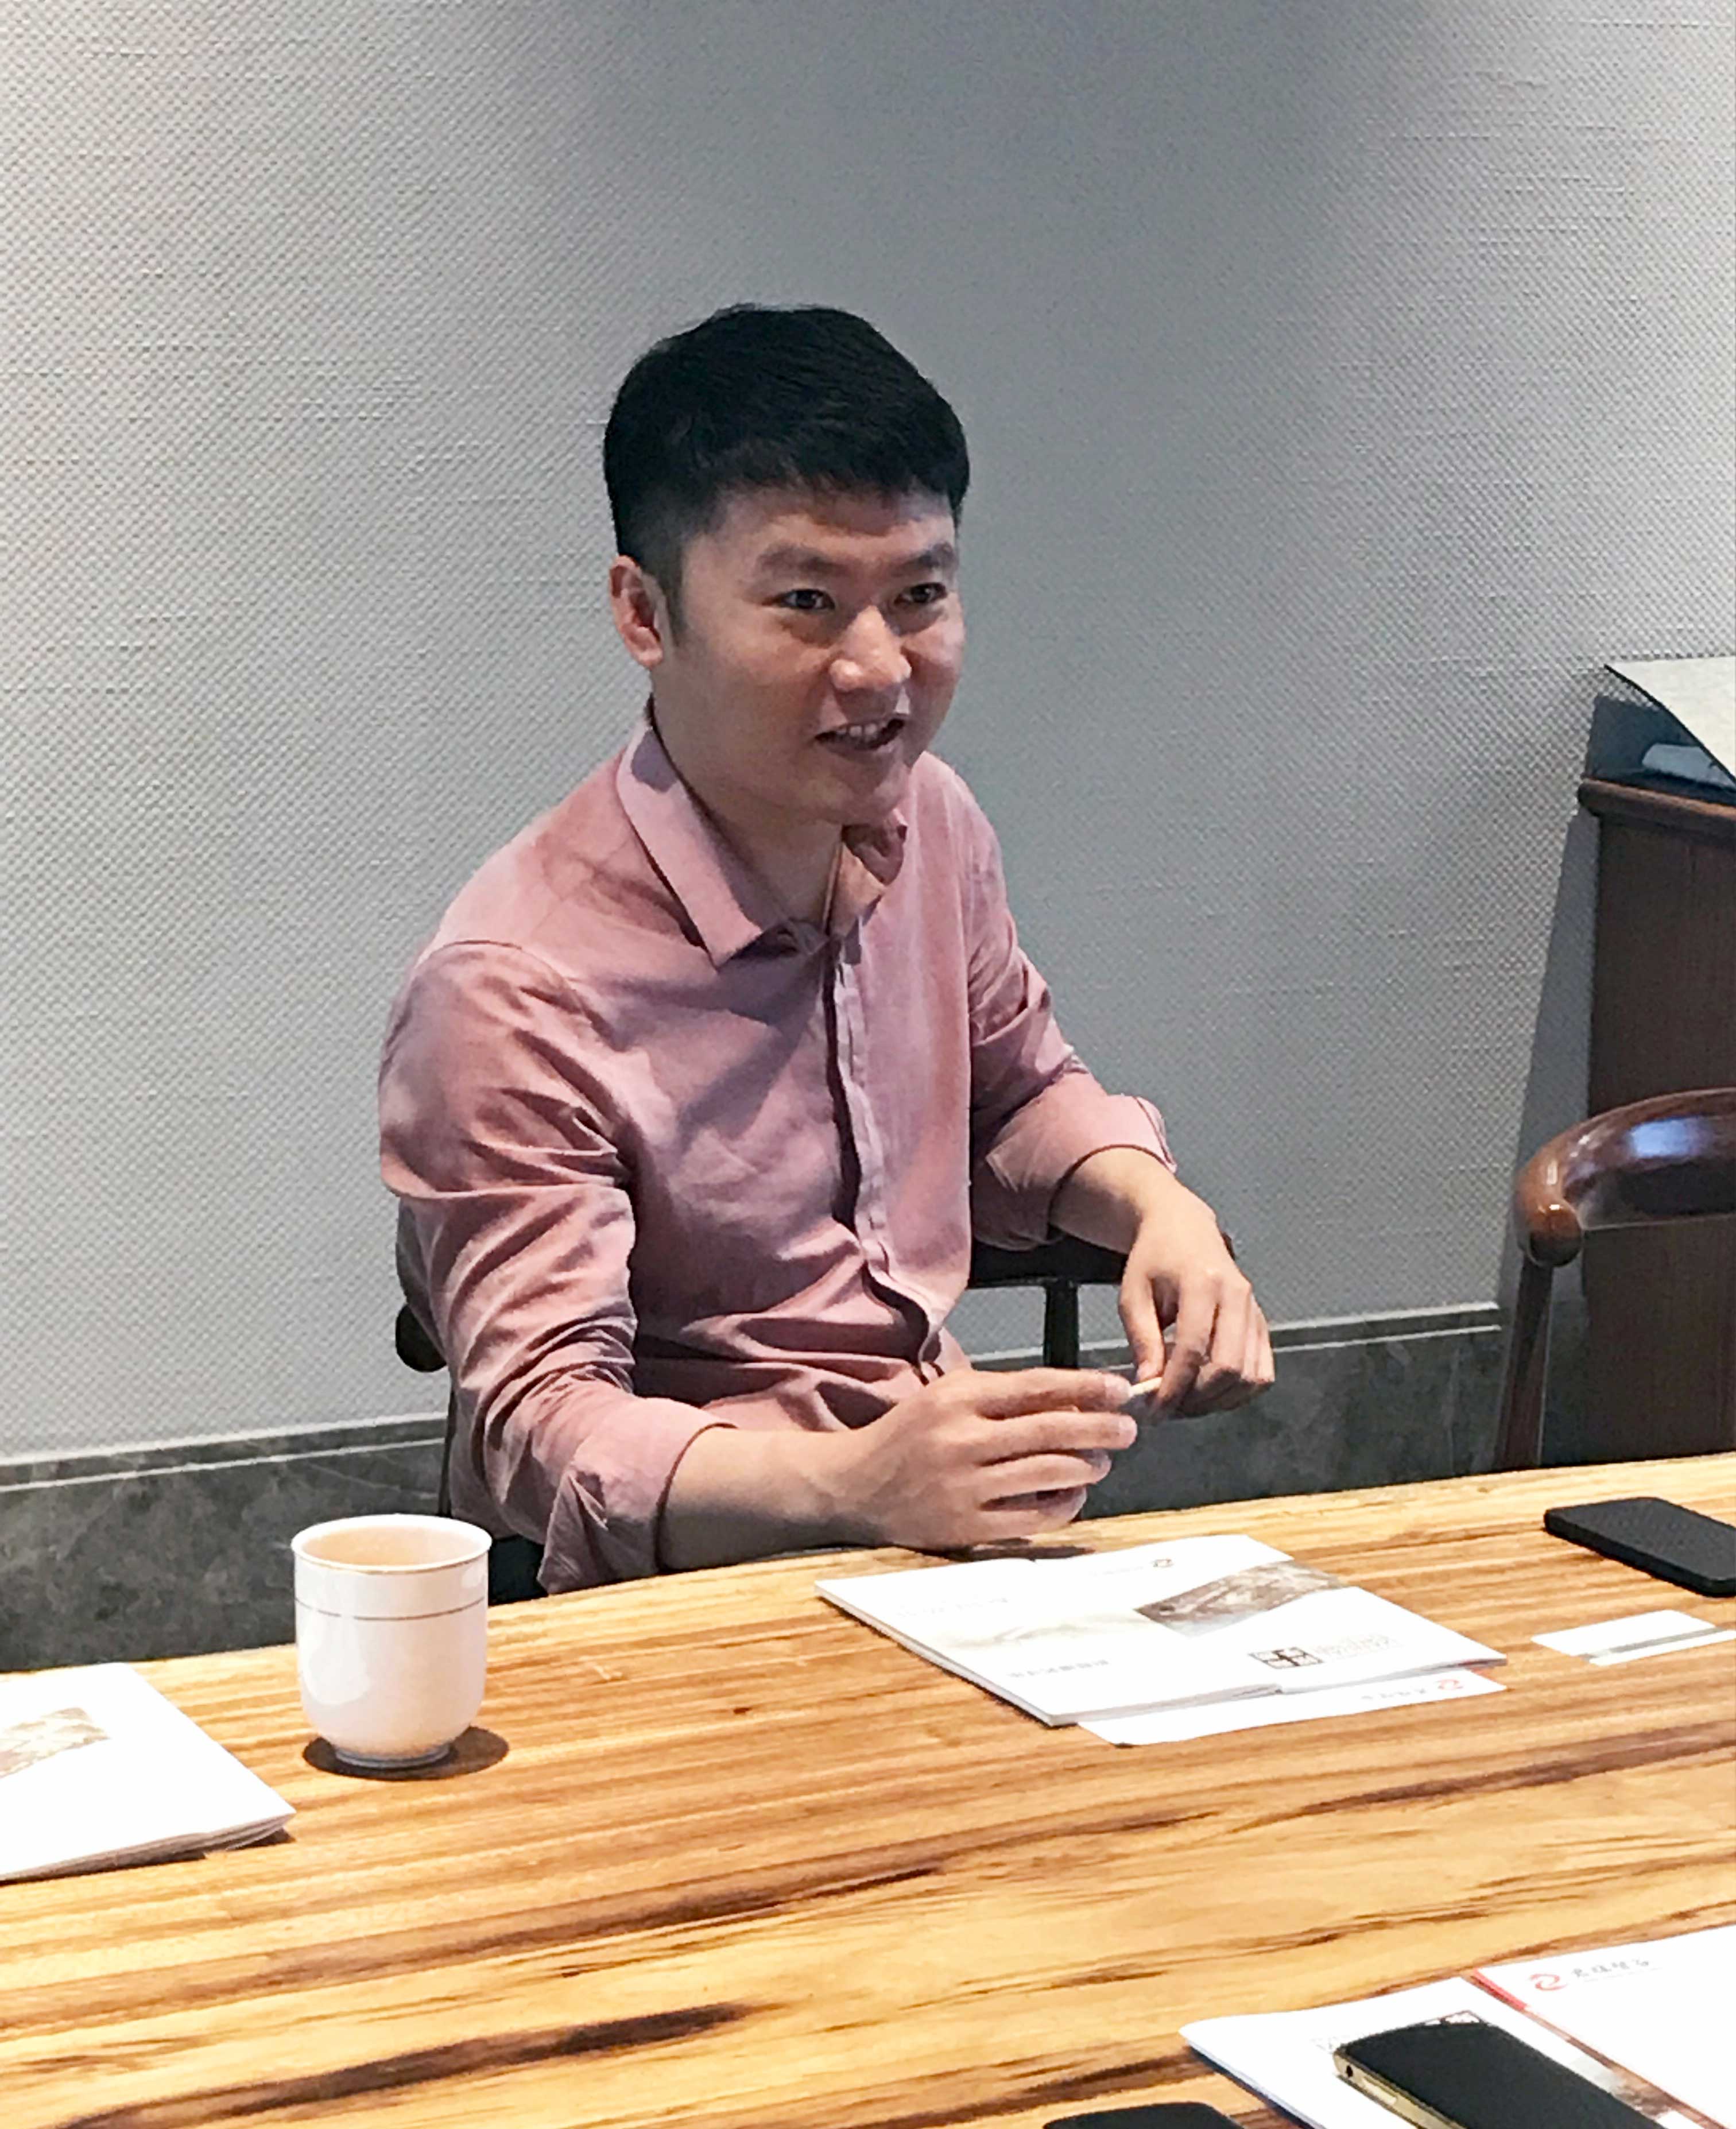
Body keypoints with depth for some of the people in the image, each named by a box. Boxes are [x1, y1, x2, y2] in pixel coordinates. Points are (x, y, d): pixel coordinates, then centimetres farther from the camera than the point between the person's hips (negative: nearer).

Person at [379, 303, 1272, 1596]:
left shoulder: (928, 823, 6)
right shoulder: (512, 996, -19)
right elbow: (541, 1431, -22)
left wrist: (1158, 1204, 4)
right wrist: (854, 1487, -39)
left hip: (958, 1528, 8)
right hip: (697, 1592, -7)